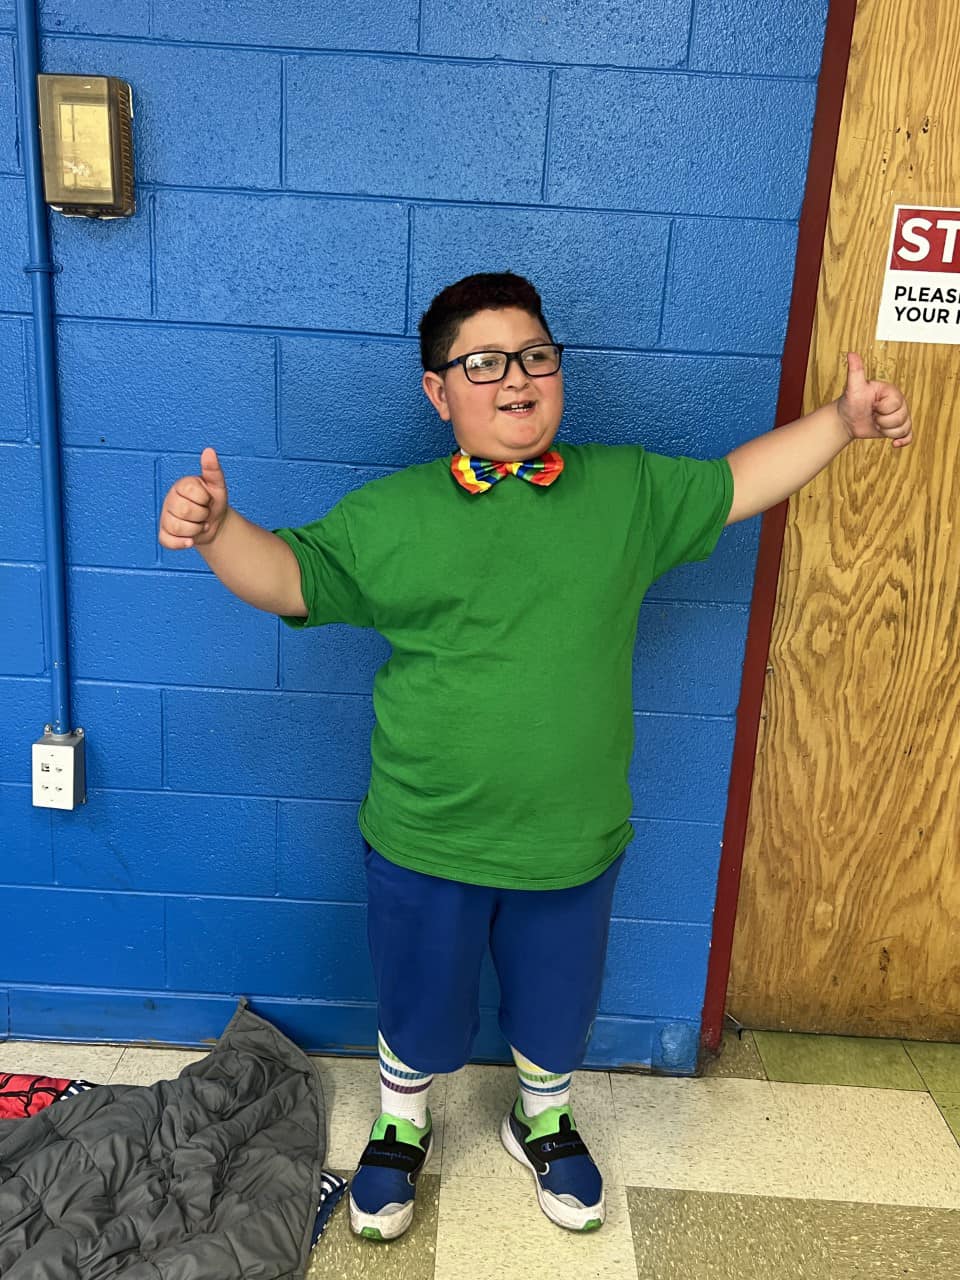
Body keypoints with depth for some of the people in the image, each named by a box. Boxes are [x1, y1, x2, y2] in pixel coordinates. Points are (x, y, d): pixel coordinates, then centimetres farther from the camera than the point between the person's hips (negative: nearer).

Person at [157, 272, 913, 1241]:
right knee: (419, 1012, 20)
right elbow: (286, 575, -8)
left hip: (574, 841, 2)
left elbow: (738, 482, 10)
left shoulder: (628, 489, 0)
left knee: (556, 1009, 24)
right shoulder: (388, 513, -6)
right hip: (425, 840, -1)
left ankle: (542, 1122, 55)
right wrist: (217, 529, -27)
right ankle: (400, 1127, 51)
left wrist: (844, 421, 4)